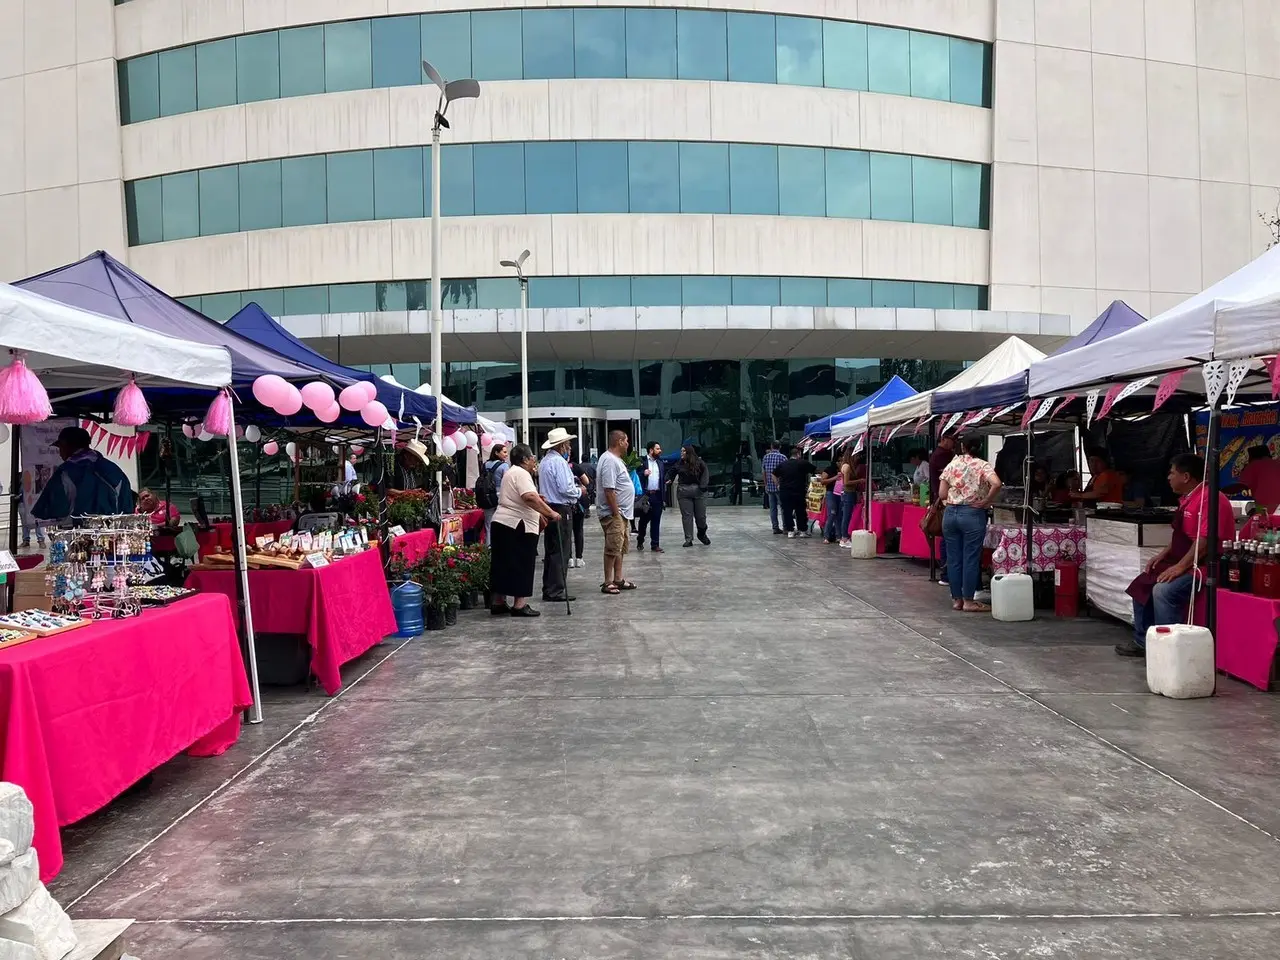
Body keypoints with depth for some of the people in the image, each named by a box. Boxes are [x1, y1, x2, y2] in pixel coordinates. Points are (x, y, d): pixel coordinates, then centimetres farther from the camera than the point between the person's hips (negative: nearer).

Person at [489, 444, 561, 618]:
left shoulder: (511, 472, 21)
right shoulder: (521, 473, -12)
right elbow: (530, 497, -27)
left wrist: (539, 515, 27)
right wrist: (551, 513, -24)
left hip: (502, 523, 10)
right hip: (518, 527, -10)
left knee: (503, 564, 13)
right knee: (522, 565, -4)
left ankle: (498, 603, 18)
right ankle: (519, 605, -2)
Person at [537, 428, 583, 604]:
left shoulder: (544, 461, 15)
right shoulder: (559, 462, -15)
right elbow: (565, 489, -21)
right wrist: (579, 491, -3)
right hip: (561, 509, -10)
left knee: (550, 551, 13)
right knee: (560, 552, -6)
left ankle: (548, 589, 18)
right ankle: (556, 591, -5)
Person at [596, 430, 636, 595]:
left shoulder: (615, 459, 15)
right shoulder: (610, 461, -19)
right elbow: (609, 490, -24)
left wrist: (621, 512, 19)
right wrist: (616, 513, -23)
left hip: (622, 513, 11)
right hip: (613, 513, -11)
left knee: (621, 547, 15)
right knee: (613, 548, -6)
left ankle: (618, 579, 23)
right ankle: (608, 583, -1)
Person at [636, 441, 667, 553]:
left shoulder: (660, 463, 13)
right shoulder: (642, 462, -2)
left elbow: (663, 480, 12)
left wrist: (664, 498, 7)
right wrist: (643, 474, -24)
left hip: (657, 496, 4)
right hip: (645, 495, -4)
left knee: (656, 521, 4)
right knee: (644, 520, 8)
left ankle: (655, 544, 8)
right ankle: (640, 541, 26)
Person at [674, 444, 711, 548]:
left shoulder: (699, 462, -2)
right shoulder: (679, 464, 6)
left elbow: (705, 473, -8)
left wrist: (703, 485, -20)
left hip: (698, 491, -2)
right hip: (683, 492, 2)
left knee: (700, 515, 5)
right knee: (686, 516, 1)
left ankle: (702, 534, 30)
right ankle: (688, 539, 6)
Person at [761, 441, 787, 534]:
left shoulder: (766, 457, 6)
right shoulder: (782, 457, -8)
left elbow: (763, 472, 11)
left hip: (769, 487, 4)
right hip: (780, 487, -4)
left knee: (772, 508, 8)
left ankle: (775, 527, 9)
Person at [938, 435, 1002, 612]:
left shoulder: (951, 465, 7)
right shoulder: (983, 466, -3)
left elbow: (941, 494, 4)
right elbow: (996, 484, -22)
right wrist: (987, 500, -9)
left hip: (950, 513, 4)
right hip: (973, 514, -4)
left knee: (954, 559, 9)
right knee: (971, 559, 2)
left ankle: (956, 599, 15)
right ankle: (968, 601, 5)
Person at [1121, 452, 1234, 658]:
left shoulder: (1209, 499, -20)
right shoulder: (1187, 498, 13)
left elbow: (1205, 539, -27)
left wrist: (1180, 566, -26)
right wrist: (1163, 554, 9)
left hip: (1204, 566, -11)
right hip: (1182, 562, 11)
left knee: (1163, 590, -29)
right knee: (1143, 584, 8)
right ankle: (1143, 641, 12)